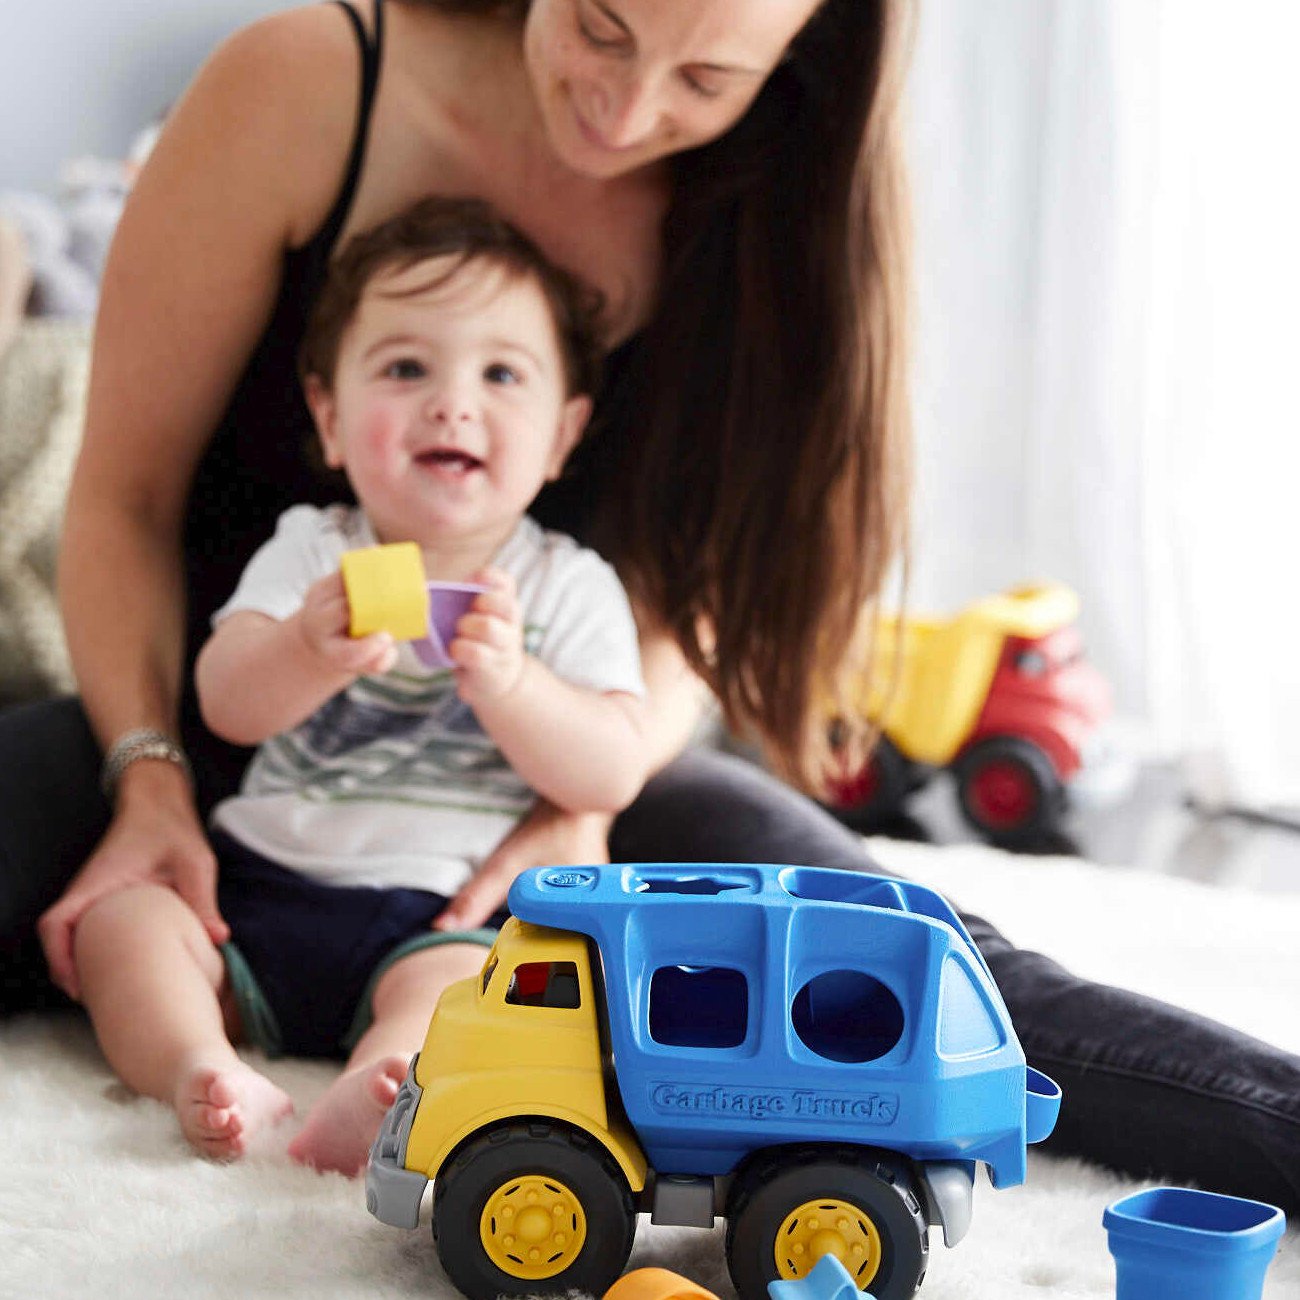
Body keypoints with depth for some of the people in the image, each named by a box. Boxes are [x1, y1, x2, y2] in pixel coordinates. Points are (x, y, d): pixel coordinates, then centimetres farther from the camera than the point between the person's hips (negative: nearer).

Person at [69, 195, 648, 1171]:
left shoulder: (571, 586, 5)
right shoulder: (311, 552, 9)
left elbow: (613, 776, -7)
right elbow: (226, 706, -7)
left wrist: (508, 683, -26)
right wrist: (311, 652, -30)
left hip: (440, 913, -3)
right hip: (260, 883, 3)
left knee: (455, 981, -33)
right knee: (121, 917, -18)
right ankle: (204, 1070, -39)